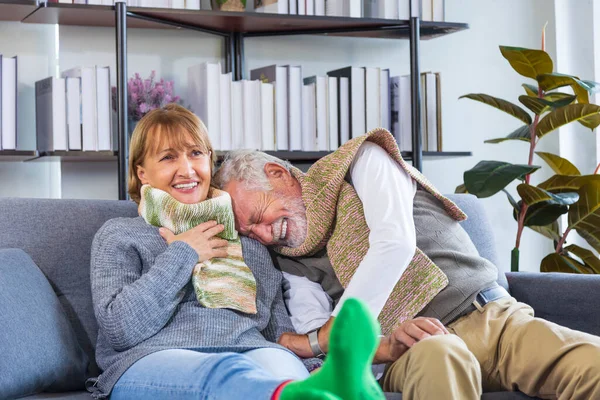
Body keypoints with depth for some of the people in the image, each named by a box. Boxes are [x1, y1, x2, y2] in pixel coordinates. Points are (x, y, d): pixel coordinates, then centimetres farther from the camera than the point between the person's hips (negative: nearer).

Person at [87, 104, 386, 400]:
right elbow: (120, 329, 1)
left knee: (279, 362, -36)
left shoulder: (249, 241, 30)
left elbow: (281, 331, 21)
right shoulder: (120, 235, 20)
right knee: (226, 374, -40)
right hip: (152, 362, -3)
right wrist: (182, 255, 4)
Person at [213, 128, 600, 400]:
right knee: (438, 357, -39)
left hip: (493, 315, -1)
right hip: (417, 349, 1)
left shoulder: (361, 161, 7)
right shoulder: (292, 264, 16)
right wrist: (388, 346, -18)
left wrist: (327, 335, -8)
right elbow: (317, 340, 3)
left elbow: (395, 244, -10)